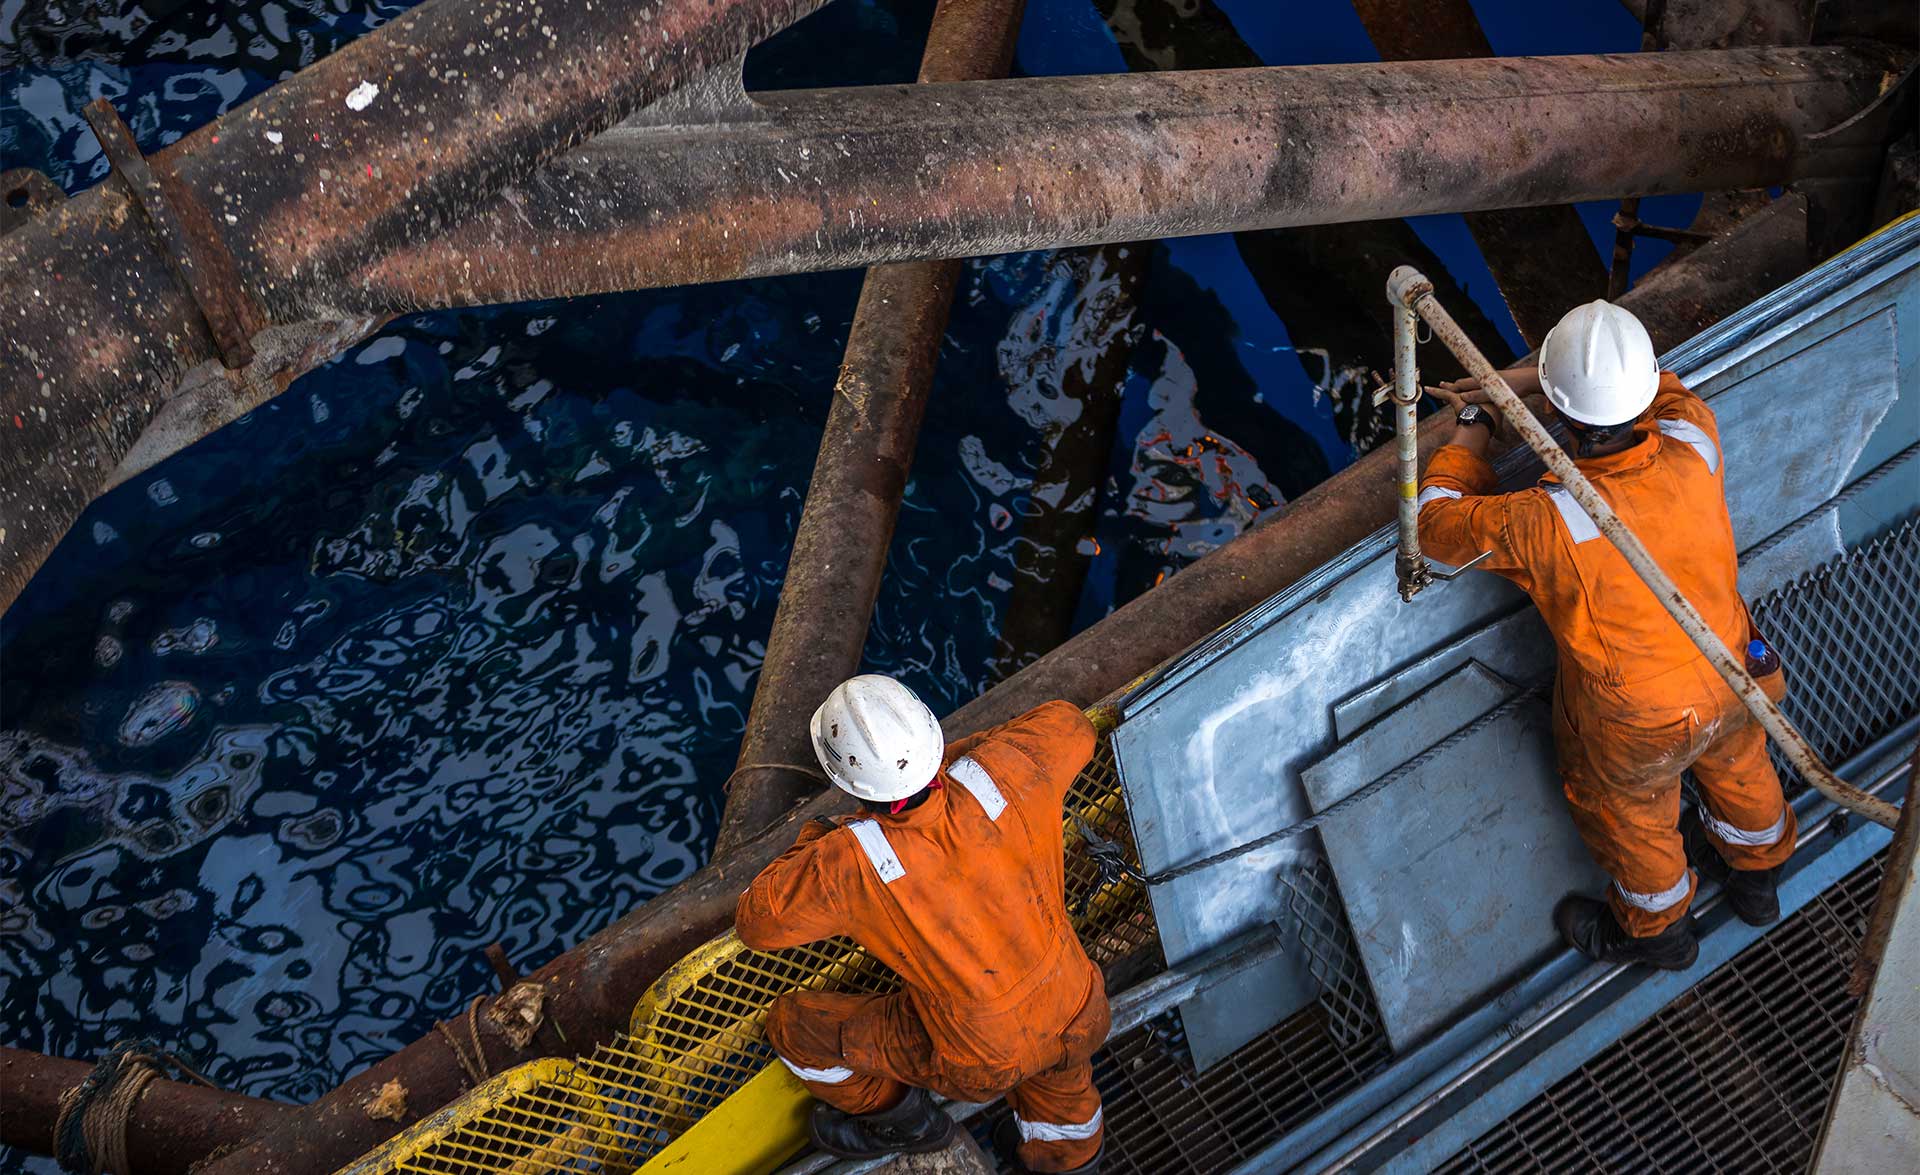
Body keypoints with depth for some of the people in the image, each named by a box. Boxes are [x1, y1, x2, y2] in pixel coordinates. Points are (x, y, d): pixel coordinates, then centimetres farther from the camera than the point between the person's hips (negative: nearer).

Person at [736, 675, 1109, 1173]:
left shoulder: (848, 864, -31)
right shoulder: (996, 774, -24)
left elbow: (757, 923, -12)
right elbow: (1068, 726, -1)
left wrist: (815, 839, 1)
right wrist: (953, 756, 3)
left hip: (984, 1061, -3)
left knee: (792, 1023, 14)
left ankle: (896, 1117, 40)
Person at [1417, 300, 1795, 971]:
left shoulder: (1546, 523, -40)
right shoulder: (1692, 446, -29)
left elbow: (1438, 521, -20)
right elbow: (1659, 383, -4)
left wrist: (1473, 430, -4)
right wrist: (1513, 381, -4)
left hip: (1638, 721, -4)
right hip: (1735, 681, 4)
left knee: (1632, 816, 28)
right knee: (1737, 769, 35)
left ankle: (1656, 928, 57)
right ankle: (1756, 875, 65)